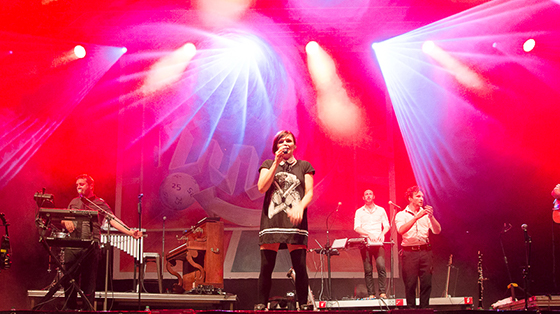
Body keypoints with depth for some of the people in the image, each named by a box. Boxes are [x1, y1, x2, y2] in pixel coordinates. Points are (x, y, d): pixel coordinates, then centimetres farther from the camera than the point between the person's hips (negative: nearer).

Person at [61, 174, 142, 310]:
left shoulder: (100, 203, 6)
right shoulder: (74, 202, 18)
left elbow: (113, 220, -4)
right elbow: (63, 220, 22)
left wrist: (130, 232, -19)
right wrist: (66, 222, -4)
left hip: (90, 247, -4)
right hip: (72, 246, 4)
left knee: (88, 281, -2)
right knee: (68, 279, 5)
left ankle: (87, 309, 6)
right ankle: (70, 308, 18)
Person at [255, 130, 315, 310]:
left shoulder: (304, 166, 16)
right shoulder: (268, 164, 16)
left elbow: (309, 192, 7)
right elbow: (262, 188, 0)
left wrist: (300, 207, -14)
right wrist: (277, 162, -2)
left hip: (295, 221, 0)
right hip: (272, 221, 0)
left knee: (300, 267, -6)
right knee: (266, 267, -4)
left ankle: (303, 304, 3)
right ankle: (261, 304, 4)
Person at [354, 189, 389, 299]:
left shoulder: (381, 210, 14)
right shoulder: (359, 212, 11)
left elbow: (386, 225, 11)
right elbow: (357, 228, 1)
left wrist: (382, 233, -10)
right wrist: (369, 234, -14)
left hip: (378, 243, 0)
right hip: (365, 243, 0)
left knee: (381, 266, -16)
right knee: (368, 270, -3)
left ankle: (382, 292, -12)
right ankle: (371, 294, 0)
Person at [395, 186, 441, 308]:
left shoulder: (425, 213, 13)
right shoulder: (401, 215, 4)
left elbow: (437, 231, 3)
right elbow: (401, 230, -16)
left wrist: (431, 216, -12)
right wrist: (417, 217, -21)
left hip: (425, 251, 3)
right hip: (409, 252, -3)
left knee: (426, 283, 0)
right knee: (410, 284, -2)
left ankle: (425, 308, 10)